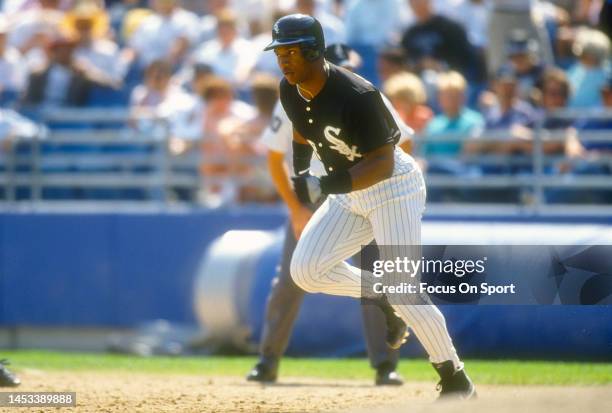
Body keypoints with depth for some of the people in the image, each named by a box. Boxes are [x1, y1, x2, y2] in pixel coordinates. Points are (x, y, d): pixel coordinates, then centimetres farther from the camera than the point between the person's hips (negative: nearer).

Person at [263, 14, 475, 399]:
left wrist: (328, 185, -37)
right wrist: (301, 172, 3)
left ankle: (455, 378, 2)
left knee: (402, 290, -12)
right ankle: (379, 299, 15)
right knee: (305, 270, -8)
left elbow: (383, 164, -28)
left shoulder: (357, 95, -28)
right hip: (348, 193, 8)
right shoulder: (290, 91, -4)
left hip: (393, 187, -8)